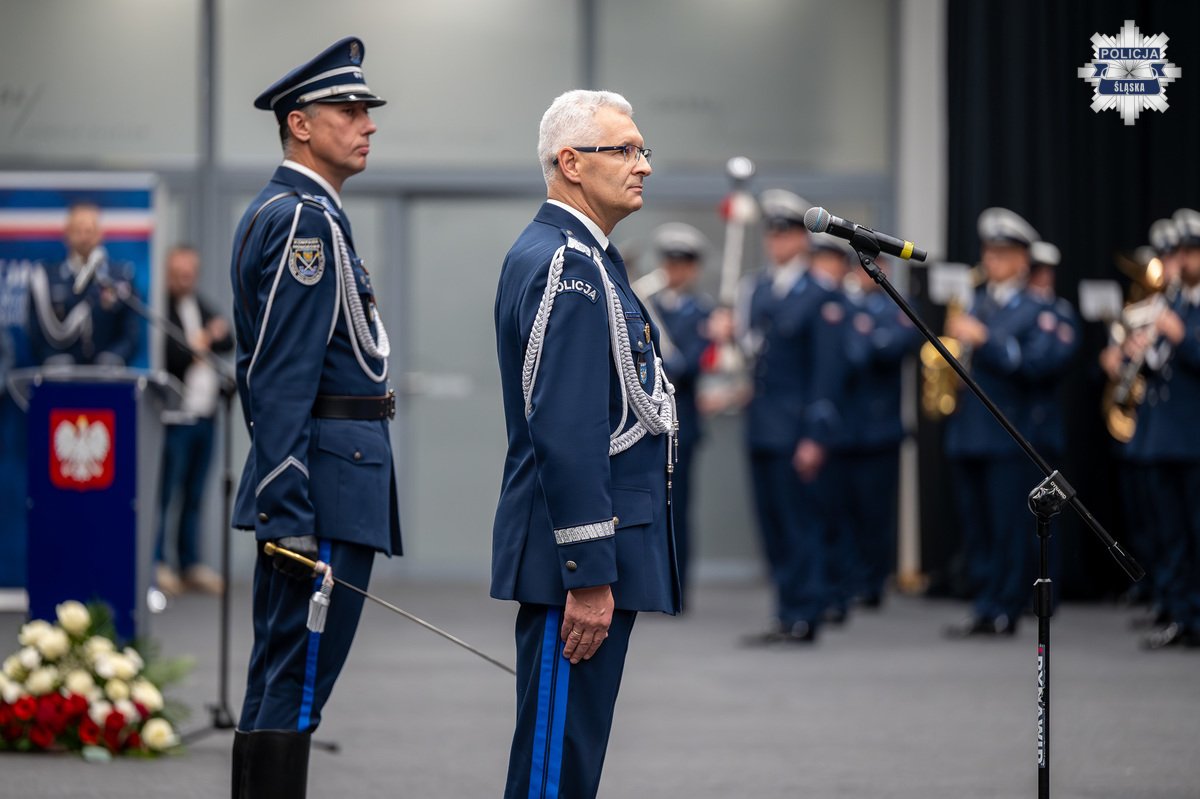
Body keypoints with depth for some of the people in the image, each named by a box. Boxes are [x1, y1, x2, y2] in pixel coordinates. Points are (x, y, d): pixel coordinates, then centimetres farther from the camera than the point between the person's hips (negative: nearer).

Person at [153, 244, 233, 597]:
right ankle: (157, 564, -3)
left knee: (194, 496, 10)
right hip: (172, 417, -7)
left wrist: (212, 337, -8)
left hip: (203, 416, 7)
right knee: (165, 492, -7)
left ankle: (191, 564, 14)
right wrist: (195, 345, -11)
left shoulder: (200, 306, 19)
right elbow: (161, 353, -19)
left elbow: (229, 342, 13)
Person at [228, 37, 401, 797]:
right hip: (332, 477, -11)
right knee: (298, 682, -9)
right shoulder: (306, 220, -14)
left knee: (279, 677, 12)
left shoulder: (274, 214, 18)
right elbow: (286, 378, -20)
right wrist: (289, 514, -24)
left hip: (299, 479, 11)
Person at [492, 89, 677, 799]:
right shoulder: (567, 264, -16)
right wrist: (589, 574, -24)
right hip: (579, 553, -11)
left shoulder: (585, 257, 17)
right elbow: (565, 434, -23)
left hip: (599, 546, 11)